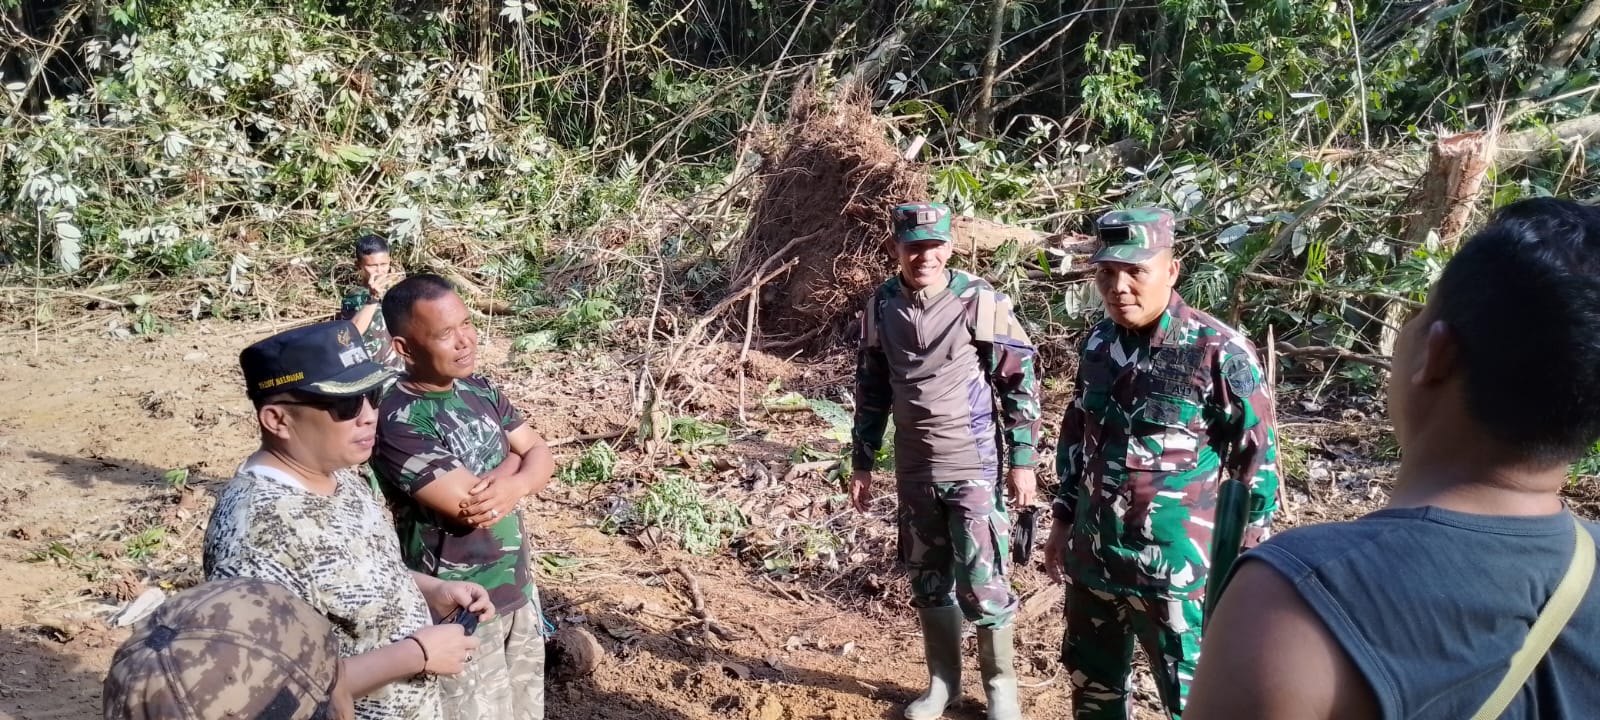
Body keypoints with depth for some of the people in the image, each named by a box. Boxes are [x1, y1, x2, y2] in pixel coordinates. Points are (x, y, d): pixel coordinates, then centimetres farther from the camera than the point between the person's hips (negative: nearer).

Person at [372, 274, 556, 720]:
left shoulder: (479, 389, 3)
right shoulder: (398, 422, -22)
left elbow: (541, 456, 3)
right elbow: (471, 505, -26)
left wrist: (514, 486, -19)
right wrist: (513, 459, -8)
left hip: (518, 587, 7)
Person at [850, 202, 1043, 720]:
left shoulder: (982, 303, -11)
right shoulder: (881, 308, 1)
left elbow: (1021, 383, -5)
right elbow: (871, 391, 10)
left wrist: (1022, 461, -7)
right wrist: (862, 464, 10)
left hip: (973, 468, -4)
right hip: (914, 471, 4)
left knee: (981, 583, -2)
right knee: (927, 580, 14)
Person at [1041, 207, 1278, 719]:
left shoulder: (1219, 352, -15)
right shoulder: (1098, 343, 3)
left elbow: (1257, 460, -10)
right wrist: (1063, 518, 16)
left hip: (1175, 567, -6)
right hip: (1092, 557, 6)